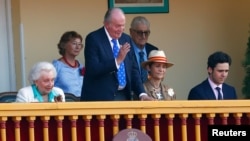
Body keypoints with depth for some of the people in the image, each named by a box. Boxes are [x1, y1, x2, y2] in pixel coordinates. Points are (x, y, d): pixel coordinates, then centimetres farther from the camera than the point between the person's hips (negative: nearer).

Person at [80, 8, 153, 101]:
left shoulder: (126, 39, 10)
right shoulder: (93, 39, -8)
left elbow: (133, 69, 11)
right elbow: (93, 69, -18)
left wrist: (142, 93, -2)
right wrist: (117, 60, -26)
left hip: (123, 96, 6)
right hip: (100, 98, -5)